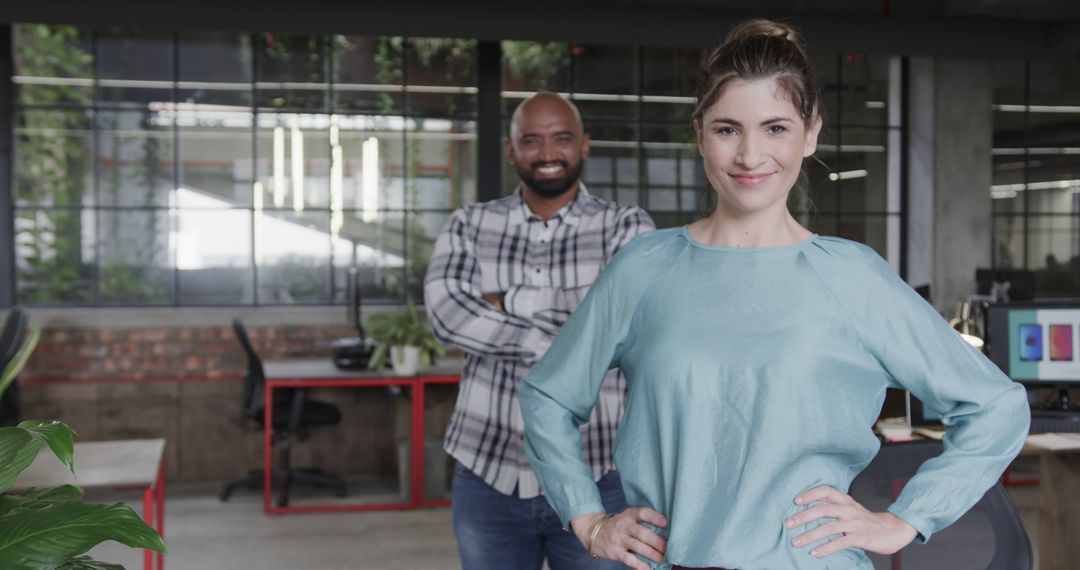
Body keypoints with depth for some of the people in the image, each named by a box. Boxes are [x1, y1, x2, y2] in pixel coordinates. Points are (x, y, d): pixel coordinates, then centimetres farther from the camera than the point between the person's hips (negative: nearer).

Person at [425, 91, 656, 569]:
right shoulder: (469, 226, 4)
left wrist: (507, 304, -11)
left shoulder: (626, 227, -1)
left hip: (594, 479, -2)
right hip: (487, 474, 2)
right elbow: (447, 313, -13)